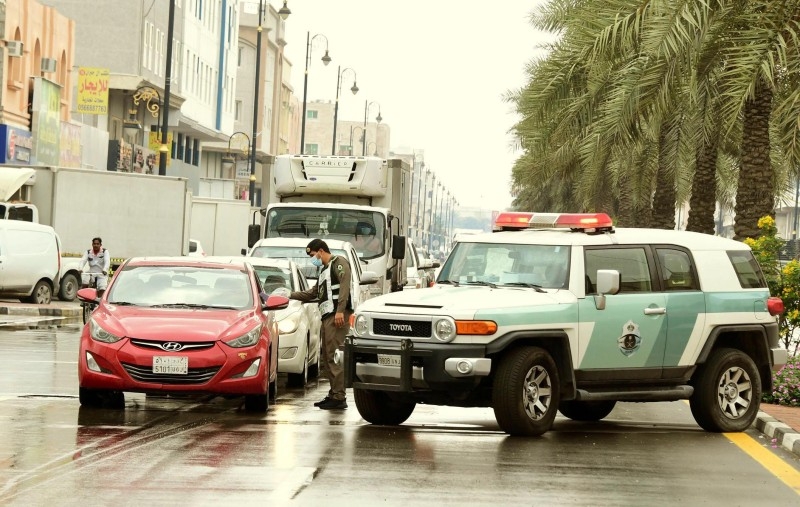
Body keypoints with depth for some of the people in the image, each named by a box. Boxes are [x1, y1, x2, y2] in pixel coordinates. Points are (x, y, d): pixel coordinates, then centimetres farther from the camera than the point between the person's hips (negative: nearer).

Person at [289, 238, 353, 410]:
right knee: (326, 358, 7)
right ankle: (333, 395, 10)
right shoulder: (324, 270, 30)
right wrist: (290, 296, 34)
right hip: (327, 317, 10)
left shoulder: (338, 263, 0)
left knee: (334, 356, -14)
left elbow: (344, 286, -13)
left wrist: (340, 311, -23)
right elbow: (313, 293, 38)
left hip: (337, 316, -10)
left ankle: (339, 398, -17)